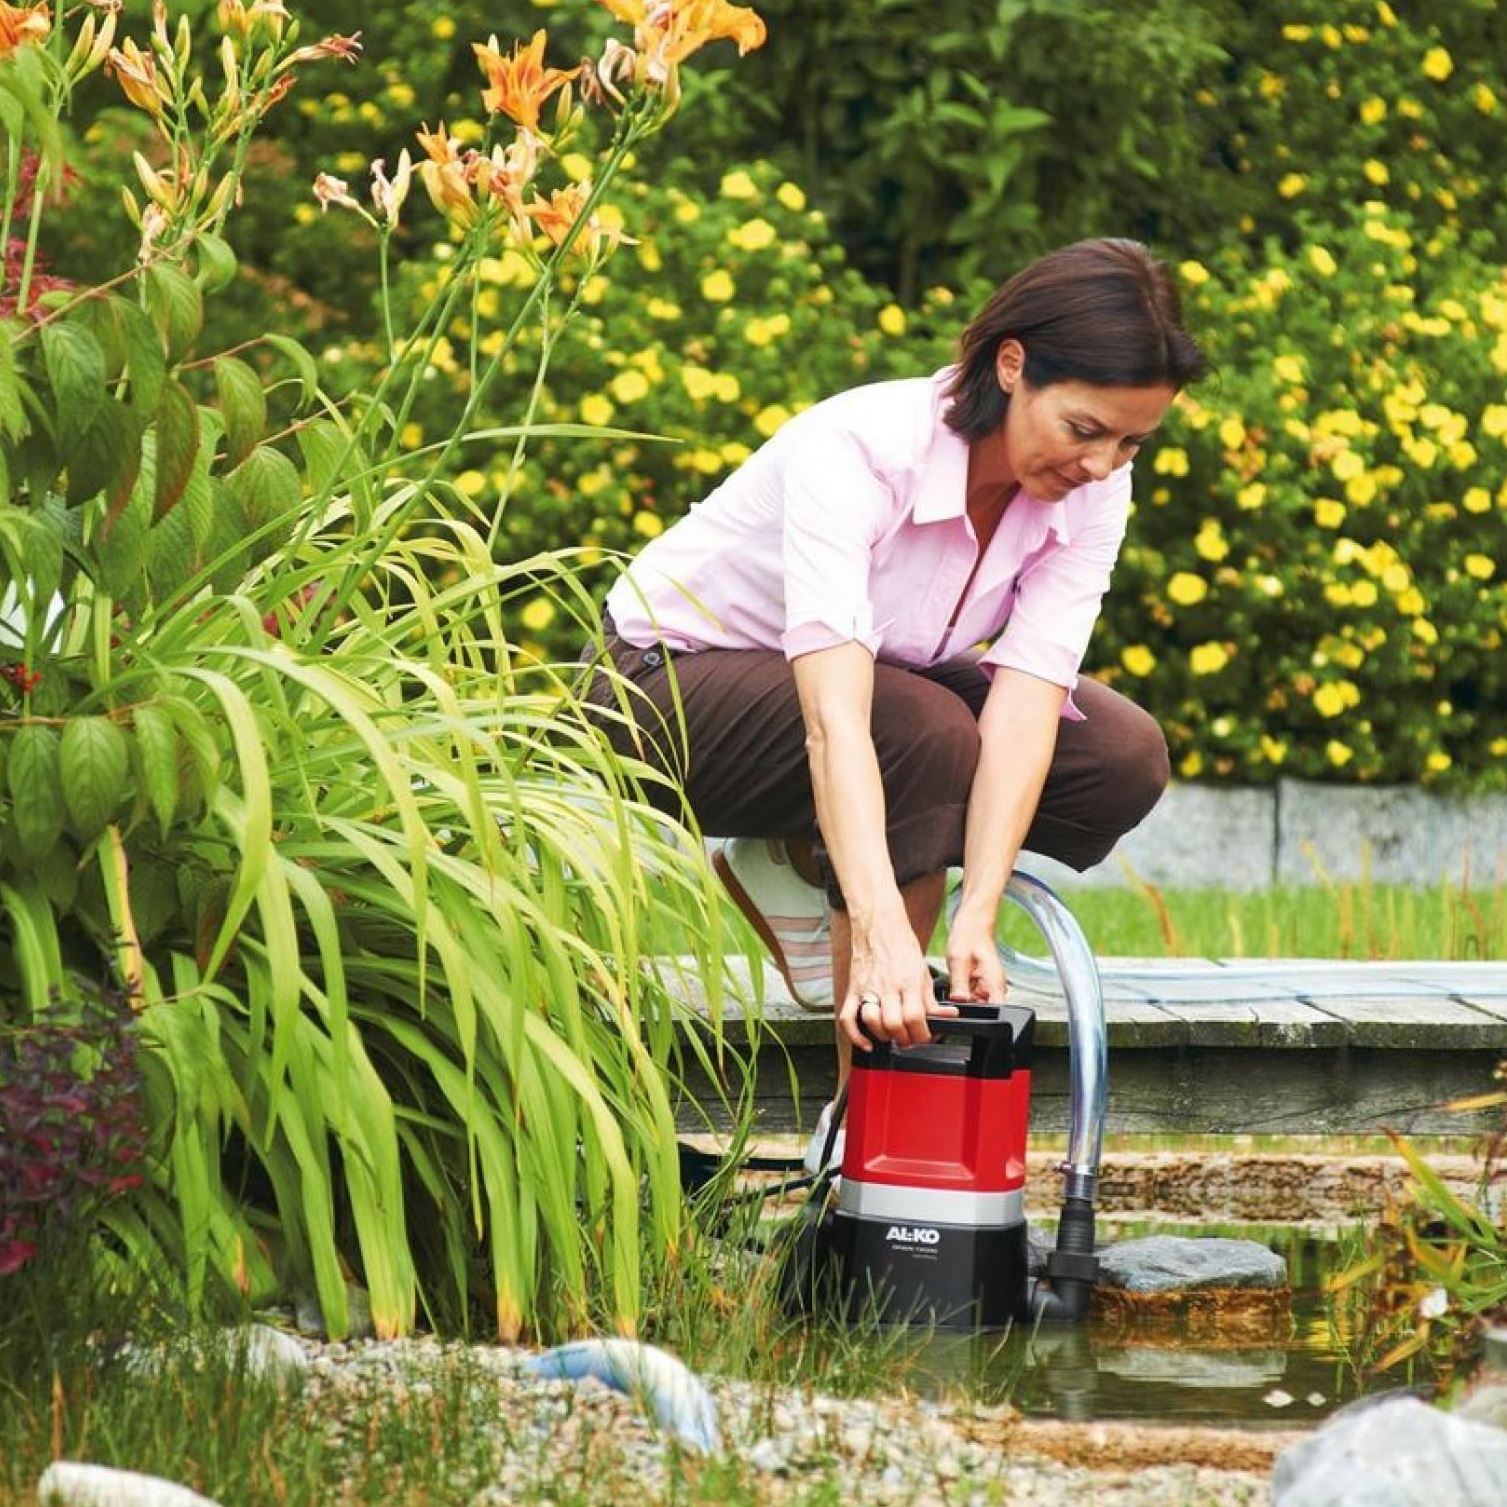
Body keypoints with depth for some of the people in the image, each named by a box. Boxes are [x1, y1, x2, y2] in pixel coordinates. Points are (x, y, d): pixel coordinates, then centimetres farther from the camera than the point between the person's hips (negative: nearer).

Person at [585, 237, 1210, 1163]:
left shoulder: (1092, 492, -18)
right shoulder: (857, 449, -36)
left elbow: (1023, 705, -27)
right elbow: (834, 719, -46)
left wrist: (977, 919, -41)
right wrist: (885, 930, -59)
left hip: (878, 679, 7)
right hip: (674, 687, -7)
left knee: (1124, 760, -15)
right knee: (927, 736, -35)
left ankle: (802, 865, 2)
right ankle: (869, 1120, -23)